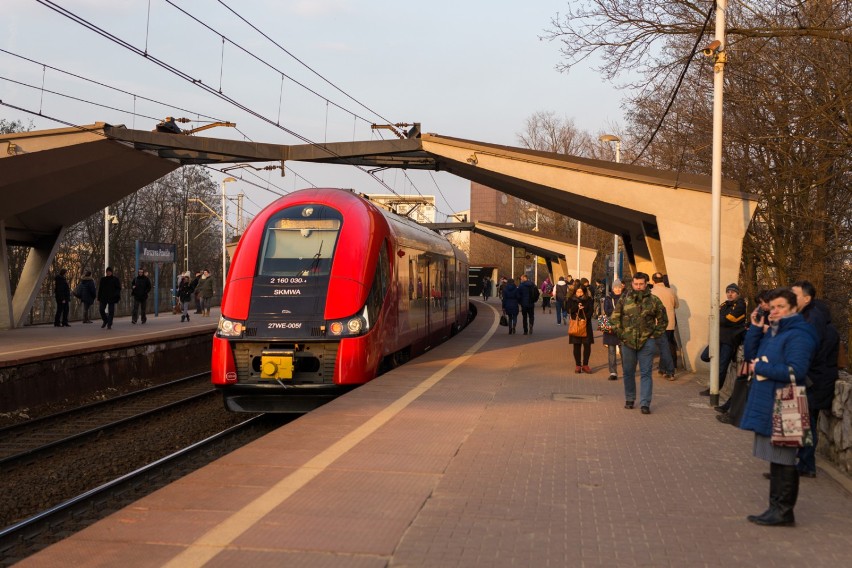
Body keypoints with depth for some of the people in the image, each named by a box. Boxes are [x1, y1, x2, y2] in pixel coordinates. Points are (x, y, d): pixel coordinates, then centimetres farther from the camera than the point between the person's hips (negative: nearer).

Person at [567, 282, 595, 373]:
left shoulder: (589, 300, 4)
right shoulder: (571, 300, 5)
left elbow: (591, 311, -2)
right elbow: (570, 311, -4)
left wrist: (586, 318, -17)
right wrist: (577, 307, -20)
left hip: (586, 325, 0)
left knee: (587, 345, -2)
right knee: (576, 346, 3)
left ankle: (585, 365, 8)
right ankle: (577, 365, 10)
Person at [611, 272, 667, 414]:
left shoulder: (654, 300, 2)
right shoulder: (624, 299, 4)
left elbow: (663, 320, 10)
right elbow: (615, 317, 10)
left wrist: (655, 334, 1)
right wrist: (620, 333, 1)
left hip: (646, 342, -1)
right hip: (628, 342, 2)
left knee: (646, 373, -3)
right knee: (628, 372, 11)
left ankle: (645, 403, -1)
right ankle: (629, 399, 25)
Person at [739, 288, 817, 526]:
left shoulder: (798, 335, -14)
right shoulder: (771, 332, 14)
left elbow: (795, 371, -22)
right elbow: (750, 354, 14)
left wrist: (761, 368, -14)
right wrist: (755, 328, 2)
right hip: (766, 405, 9)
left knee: (783, 459, -2)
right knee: (776, 459, 14)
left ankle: (783, 510, 6)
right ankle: (777, 507, 22)